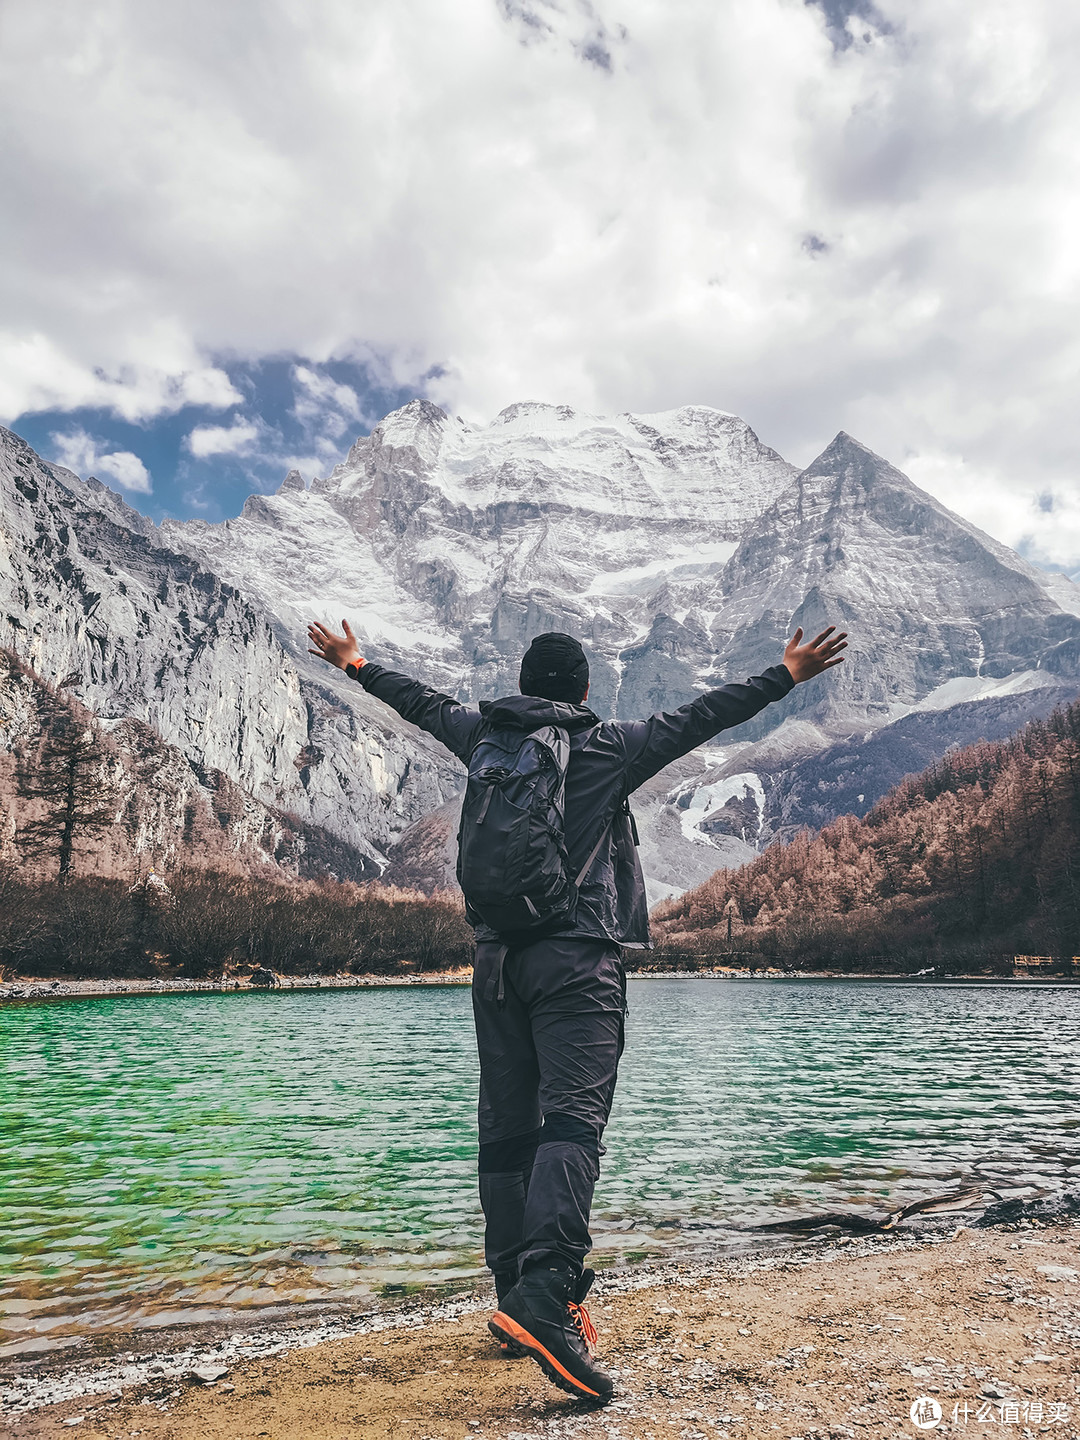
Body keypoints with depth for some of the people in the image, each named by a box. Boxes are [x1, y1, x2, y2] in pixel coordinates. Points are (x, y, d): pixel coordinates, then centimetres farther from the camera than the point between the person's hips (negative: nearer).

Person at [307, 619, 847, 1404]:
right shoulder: (610, 746, 2)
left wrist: (357, 664, 44)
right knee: (572, 1120, -12)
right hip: (578, 960, -4)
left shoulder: (484, 737, 12)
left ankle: (517, 1301, 18)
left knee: (507, 1129, 10)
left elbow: (424, 703, 27)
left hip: (496, 958, 5)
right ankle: (546, 1293, -27)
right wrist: (787, 674, 12)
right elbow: (701, 717, 3)